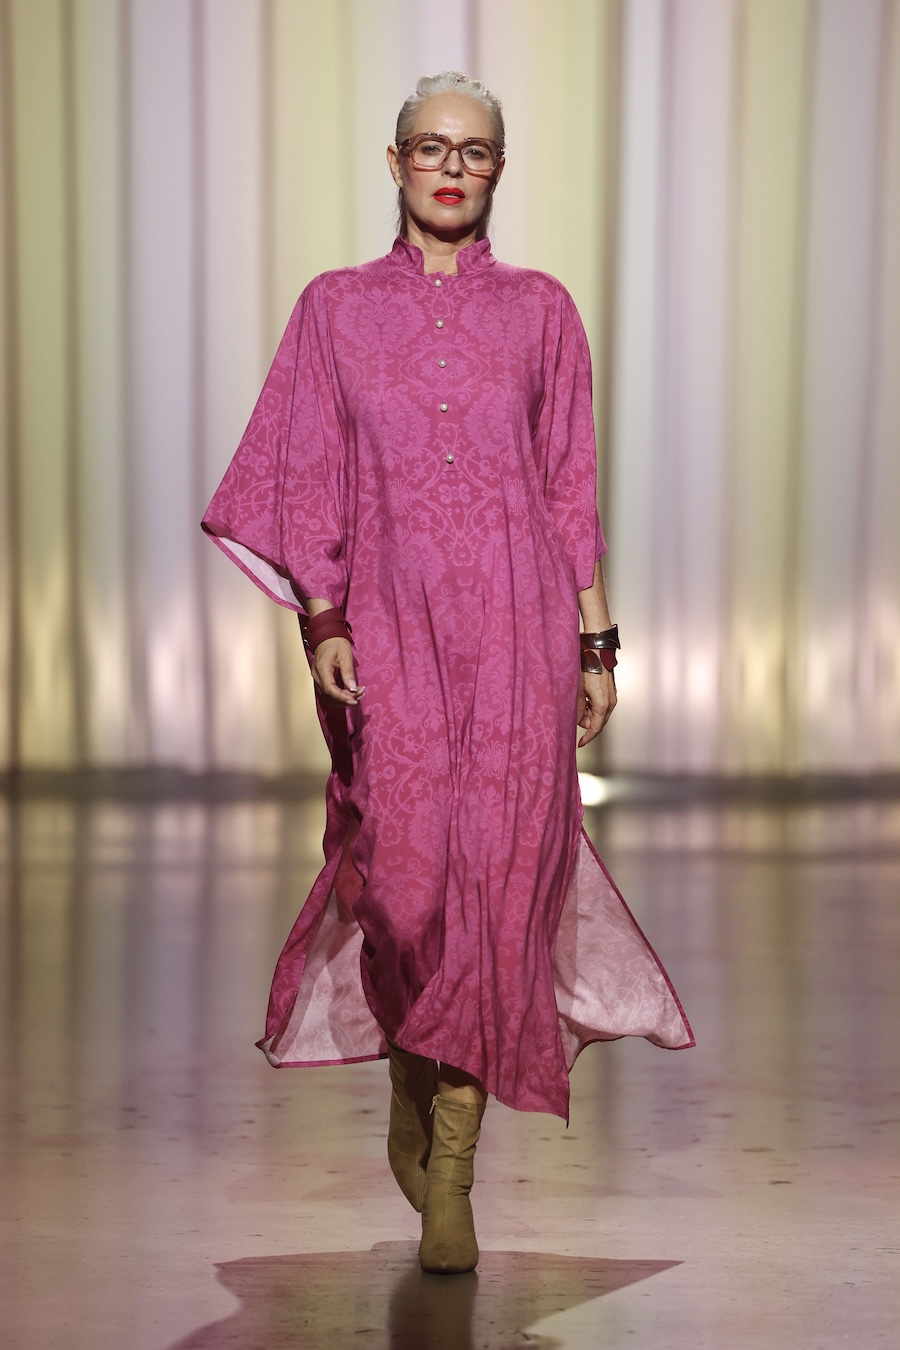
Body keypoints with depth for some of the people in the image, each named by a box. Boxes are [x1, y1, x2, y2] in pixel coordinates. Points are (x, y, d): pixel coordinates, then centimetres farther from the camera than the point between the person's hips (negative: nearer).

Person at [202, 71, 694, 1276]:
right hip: (392, 626, 0)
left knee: (496, 882, -4)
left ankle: (450, 1175, 5)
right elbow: (310, 483, 6)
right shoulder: (337, 308, 9)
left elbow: (571, 488, 8)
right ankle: (412, 1076, 24)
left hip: (520, 629, 0)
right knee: (408, 876, -9)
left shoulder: (541, 310, 9)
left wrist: (597, 640, 3)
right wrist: (322, 626, -5)